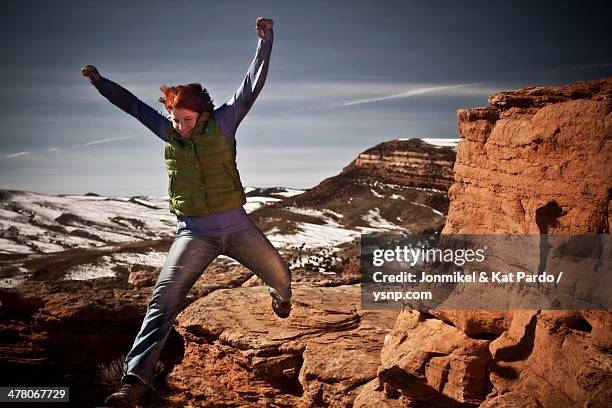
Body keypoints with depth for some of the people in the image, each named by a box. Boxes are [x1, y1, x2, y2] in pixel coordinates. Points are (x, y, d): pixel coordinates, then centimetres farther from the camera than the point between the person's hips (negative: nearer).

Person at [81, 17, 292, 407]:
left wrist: (266, 41, -14)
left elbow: (253, 85, -8)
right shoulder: (168, 132, 3)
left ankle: (281, 298, 57)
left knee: (279, 273, 17)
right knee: (163, 299, -15)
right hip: (193, 233, 0)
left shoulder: (222, 122, -3)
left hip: (236, 225, 0)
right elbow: (133, 104, 15)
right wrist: (99, 81, 20)